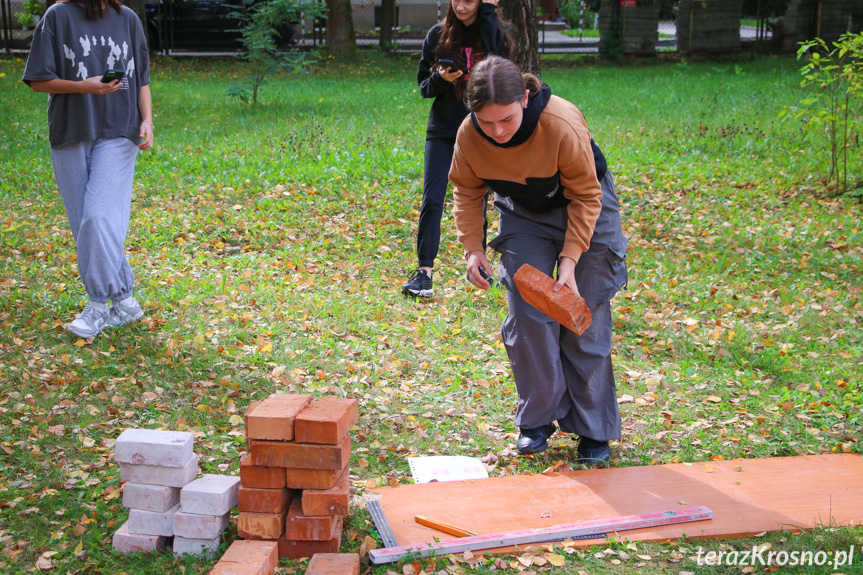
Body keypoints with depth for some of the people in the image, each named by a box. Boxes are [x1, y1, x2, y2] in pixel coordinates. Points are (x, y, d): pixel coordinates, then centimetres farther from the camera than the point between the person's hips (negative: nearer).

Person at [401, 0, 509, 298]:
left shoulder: (494, 33, 0)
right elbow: (423, 85, 5)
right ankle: (424, 271, -6)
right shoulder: (438, 35, 2)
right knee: (432, 200, -9)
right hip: (442, 130, 0)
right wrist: (440, 79, -18)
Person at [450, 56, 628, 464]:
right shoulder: (469, 135, -24)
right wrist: (473, 247, -14)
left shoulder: (563, 126, -35)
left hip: (582, 211, -3)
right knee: (526, 320, -5)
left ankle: (593, 430, 11)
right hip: (523, 216, 3)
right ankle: (538, 421, 12)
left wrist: (570, 258, -27)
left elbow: (585, 196, -22)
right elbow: (467, 191, -4)